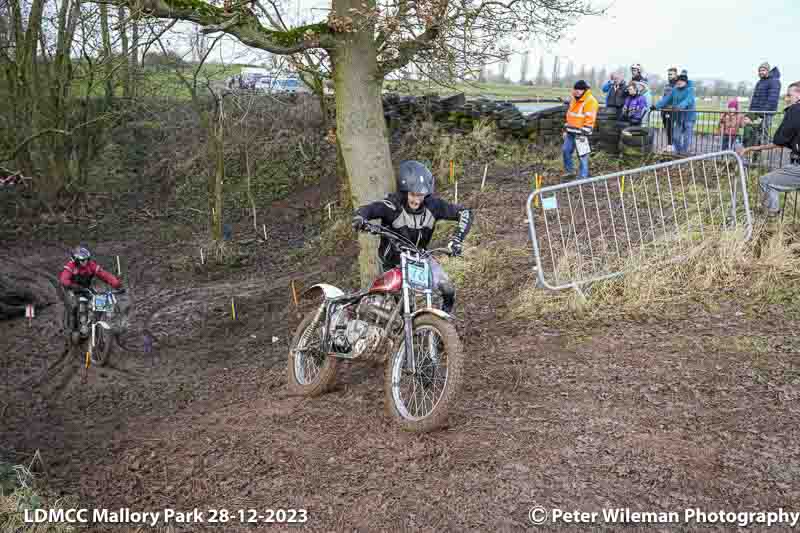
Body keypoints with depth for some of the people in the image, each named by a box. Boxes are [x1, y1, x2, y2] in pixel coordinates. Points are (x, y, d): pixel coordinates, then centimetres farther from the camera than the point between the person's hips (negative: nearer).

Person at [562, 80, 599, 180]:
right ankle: (570, 171, 26)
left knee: (582, 155, -4)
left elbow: (589, 119, -18)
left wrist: (584, 133, -21)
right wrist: (566, 128, 20)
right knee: (565, 151, 10)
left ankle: (583, 176, 4)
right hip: (571, 132, 9)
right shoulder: (574, 100, 15)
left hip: (581, 133, -9)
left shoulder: (590, 101, -14)